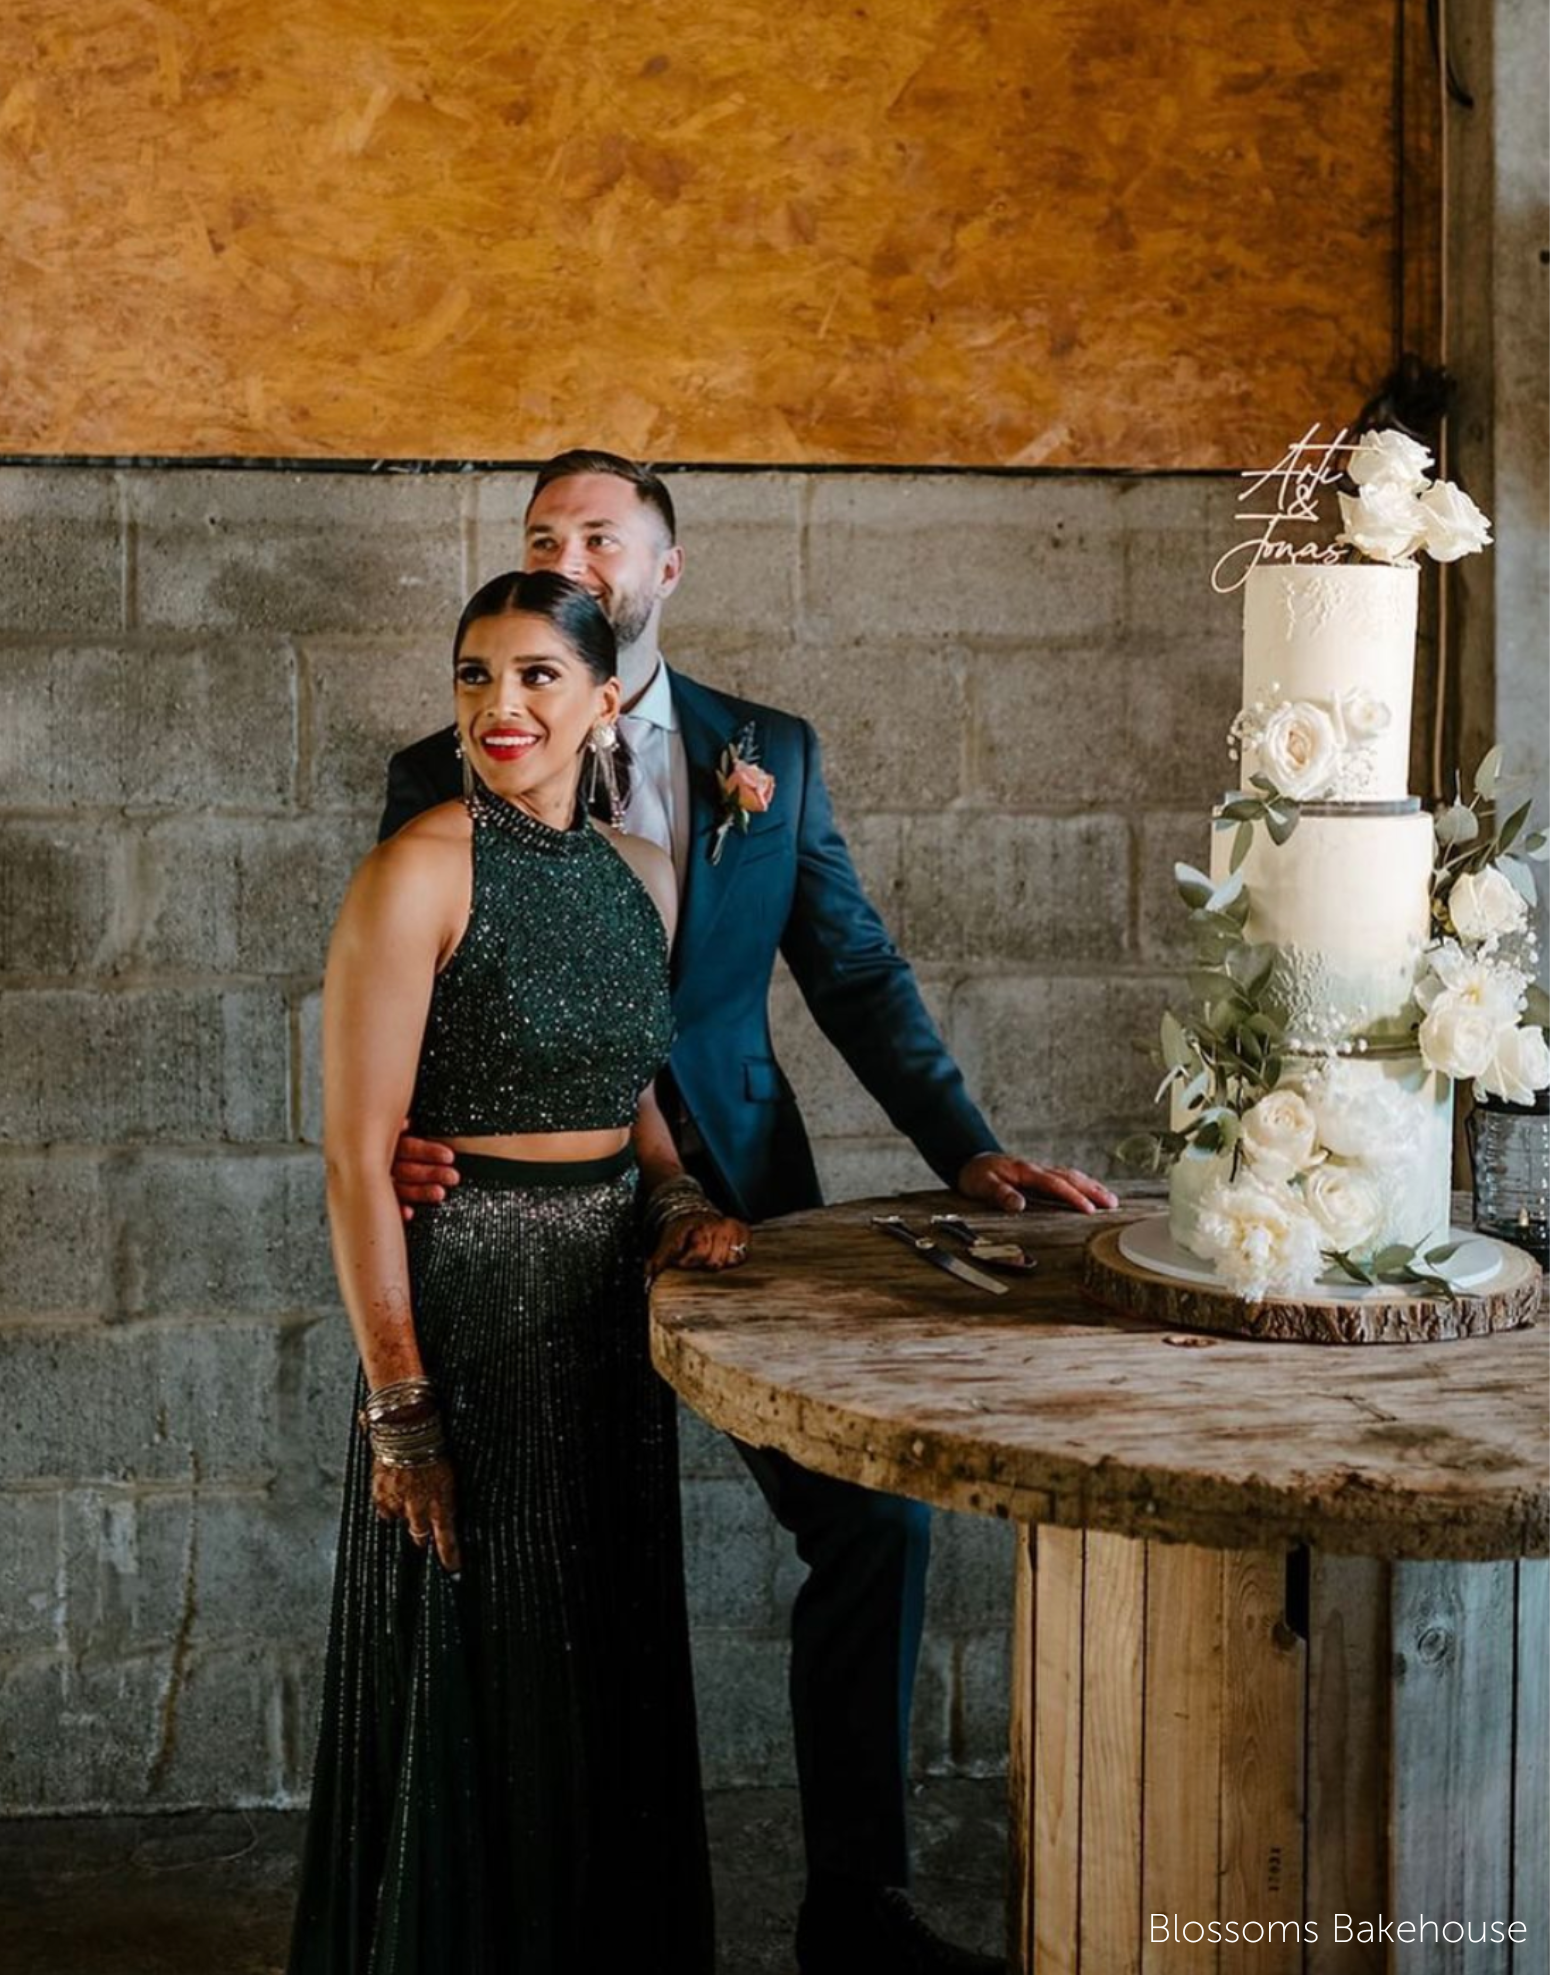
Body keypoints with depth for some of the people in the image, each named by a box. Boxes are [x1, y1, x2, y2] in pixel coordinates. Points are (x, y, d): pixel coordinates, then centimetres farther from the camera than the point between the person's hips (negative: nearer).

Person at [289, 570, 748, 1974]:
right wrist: (399, 1409, -17)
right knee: (474, 1699, 4)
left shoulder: (641, 873, 7)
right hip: (467, 1303, -6)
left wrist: (680, 1199, 1)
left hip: (613, 1306, 6)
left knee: (615, 1685, 15)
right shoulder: (422, 873, -12)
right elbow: (358, 1156, -15)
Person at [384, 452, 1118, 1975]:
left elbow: (856, 974, 7)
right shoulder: (441, 778, 3)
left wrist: (971, 1153, -4)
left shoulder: (770, 754, 8)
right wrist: (387, 1137, -19)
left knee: (874, 1519, -2)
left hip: (740, 1206, 2)